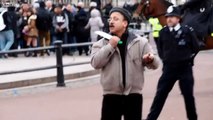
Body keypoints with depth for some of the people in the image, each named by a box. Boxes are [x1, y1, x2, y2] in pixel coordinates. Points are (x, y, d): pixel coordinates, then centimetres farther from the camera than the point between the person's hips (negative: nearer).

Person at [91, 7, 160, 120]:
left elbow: (155, 63, -1)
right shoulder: (102, 43, 3)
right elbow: (95, 62, -11)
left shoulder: (140, 42, 0)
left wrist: (150, 59, -25)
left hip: (133, 95, 0)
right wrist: (110, 46, -17)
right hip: (111, 95, 0)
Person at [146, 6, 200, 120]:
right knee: (160, 94, 1)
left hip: (185, 68, -2)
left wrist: (188, 58, 2)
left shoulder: (187, 31, -9)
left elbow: (196, 47, 1)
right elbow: (159, 46, 17)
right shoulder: (163, 32, -1)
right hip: (168, 68, 2)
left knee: (188, 95, 7)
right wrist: (164, 58, 8)